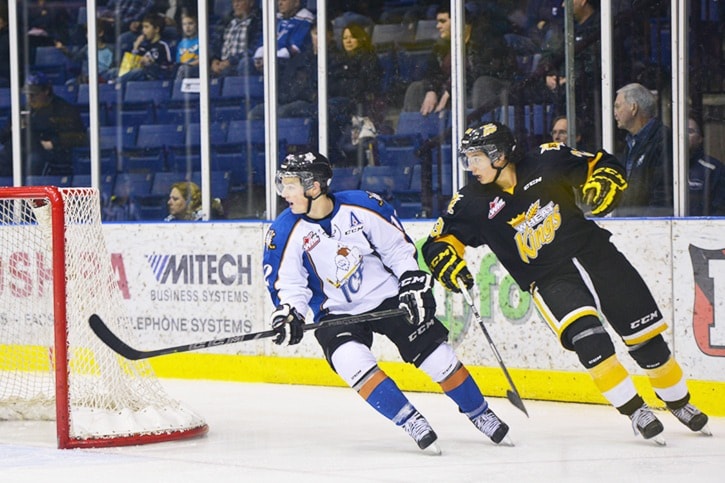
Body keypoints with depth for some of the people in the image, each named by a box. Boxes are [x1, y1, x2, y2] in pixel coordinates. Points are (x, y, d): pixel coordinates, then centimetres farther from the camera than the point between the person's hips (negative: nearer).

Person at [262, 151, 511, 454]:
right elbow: (288, 282, -7)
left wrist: (413, 284, -9)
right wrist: (288, 313, -25)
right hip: (337, 313, 0)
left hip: (388, 296, 0)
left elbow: (399, 248, -2)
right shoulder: (285, 233, -12)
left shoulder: (361, 207, -14)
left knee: (437, 357, -3)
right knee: (350, 360, -28)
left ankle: (479, 413, 20)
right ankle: (411, 422, -18)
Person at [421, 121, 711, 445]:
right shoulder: (473, 202, -7)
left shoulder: (546, 162, -8)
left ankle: (680, 404, 29)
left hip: (596, 256, 1)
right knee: (588, 338, -28)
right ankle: (635, 412, -14)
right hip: (549, 280, -1)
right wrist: (446, 261, -22)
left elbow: (601, 164, 3)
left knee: (646, 339, 4)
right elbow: (439, 240, -1)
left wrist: (604, 183, -17)